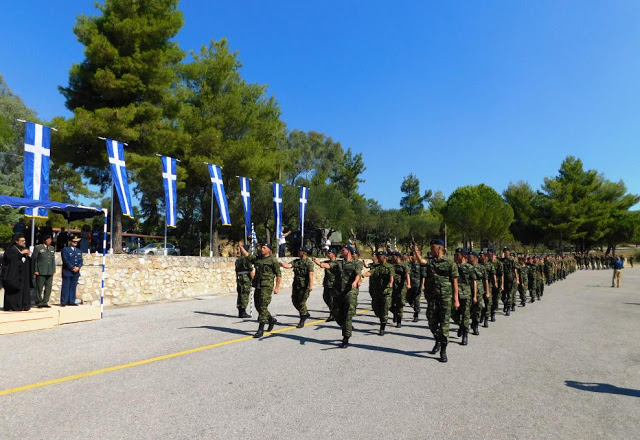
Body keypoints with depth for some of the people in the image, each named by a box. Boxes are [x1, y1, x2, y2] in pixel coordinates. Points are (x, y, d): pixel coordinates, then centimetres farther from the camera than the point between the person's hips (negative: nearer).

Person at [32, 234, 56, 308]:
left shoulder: (52, 248, 16)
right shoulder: (38, 248, 1)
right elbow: (33, 259, -1)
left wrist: (53, 270, 11)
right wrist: (35, 270, -6)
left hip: (50, 272, 5)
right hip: (41, 271, -5)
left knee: (48, 287, 4)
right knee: (39, 288, 1)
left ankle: (45, 302, 12)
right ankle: (39, 302, 10)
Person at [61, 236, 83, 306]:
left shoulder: (79, 251, 18)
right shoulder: (65, 250, -1)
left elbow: (80, 261, 12)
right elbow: (65, 260, -10)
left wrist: (78, 267, -7)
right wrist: (72, 268, -15)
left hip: (76, 272, 5)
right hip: (67, 272, -5)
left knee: (73, 287, 6)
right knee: (66, 287, -3)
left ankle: (71, 301, 9)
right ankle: (63, 302, 2)